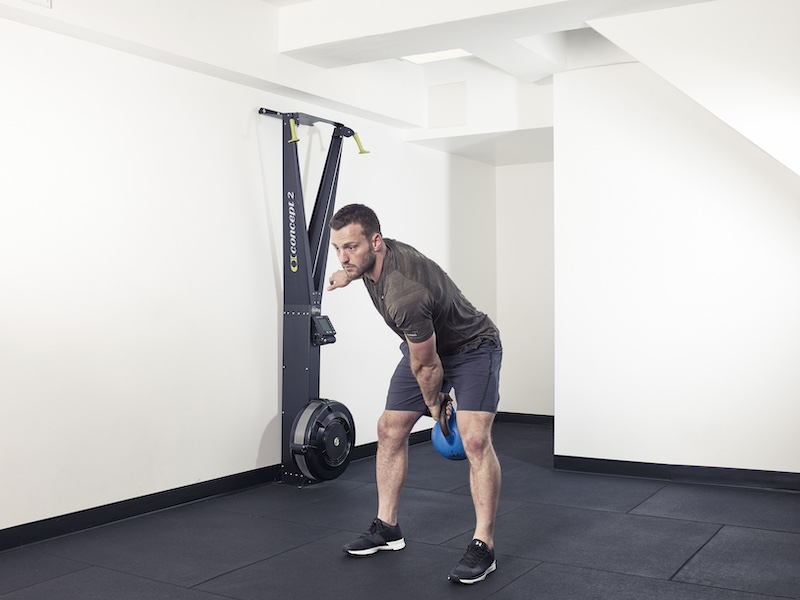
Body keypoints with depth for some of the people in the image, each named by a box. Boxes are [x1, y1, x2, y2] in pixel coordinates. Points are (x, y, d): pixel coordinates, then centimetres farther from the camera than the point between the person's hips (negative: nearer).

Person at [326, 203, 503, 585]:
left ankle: (483, 546, -14)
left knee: (474, 438, -24)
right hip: (425, 346, 9)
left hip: (472, 348, -9)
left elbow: (427, 367, -26)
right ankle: (387, 528, 17)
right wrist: (347, 275, 30)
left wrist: (435, 405, -7)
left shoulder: (405, 296, -41)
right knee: (390, 429, 5)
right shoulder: (370, 257, -15)